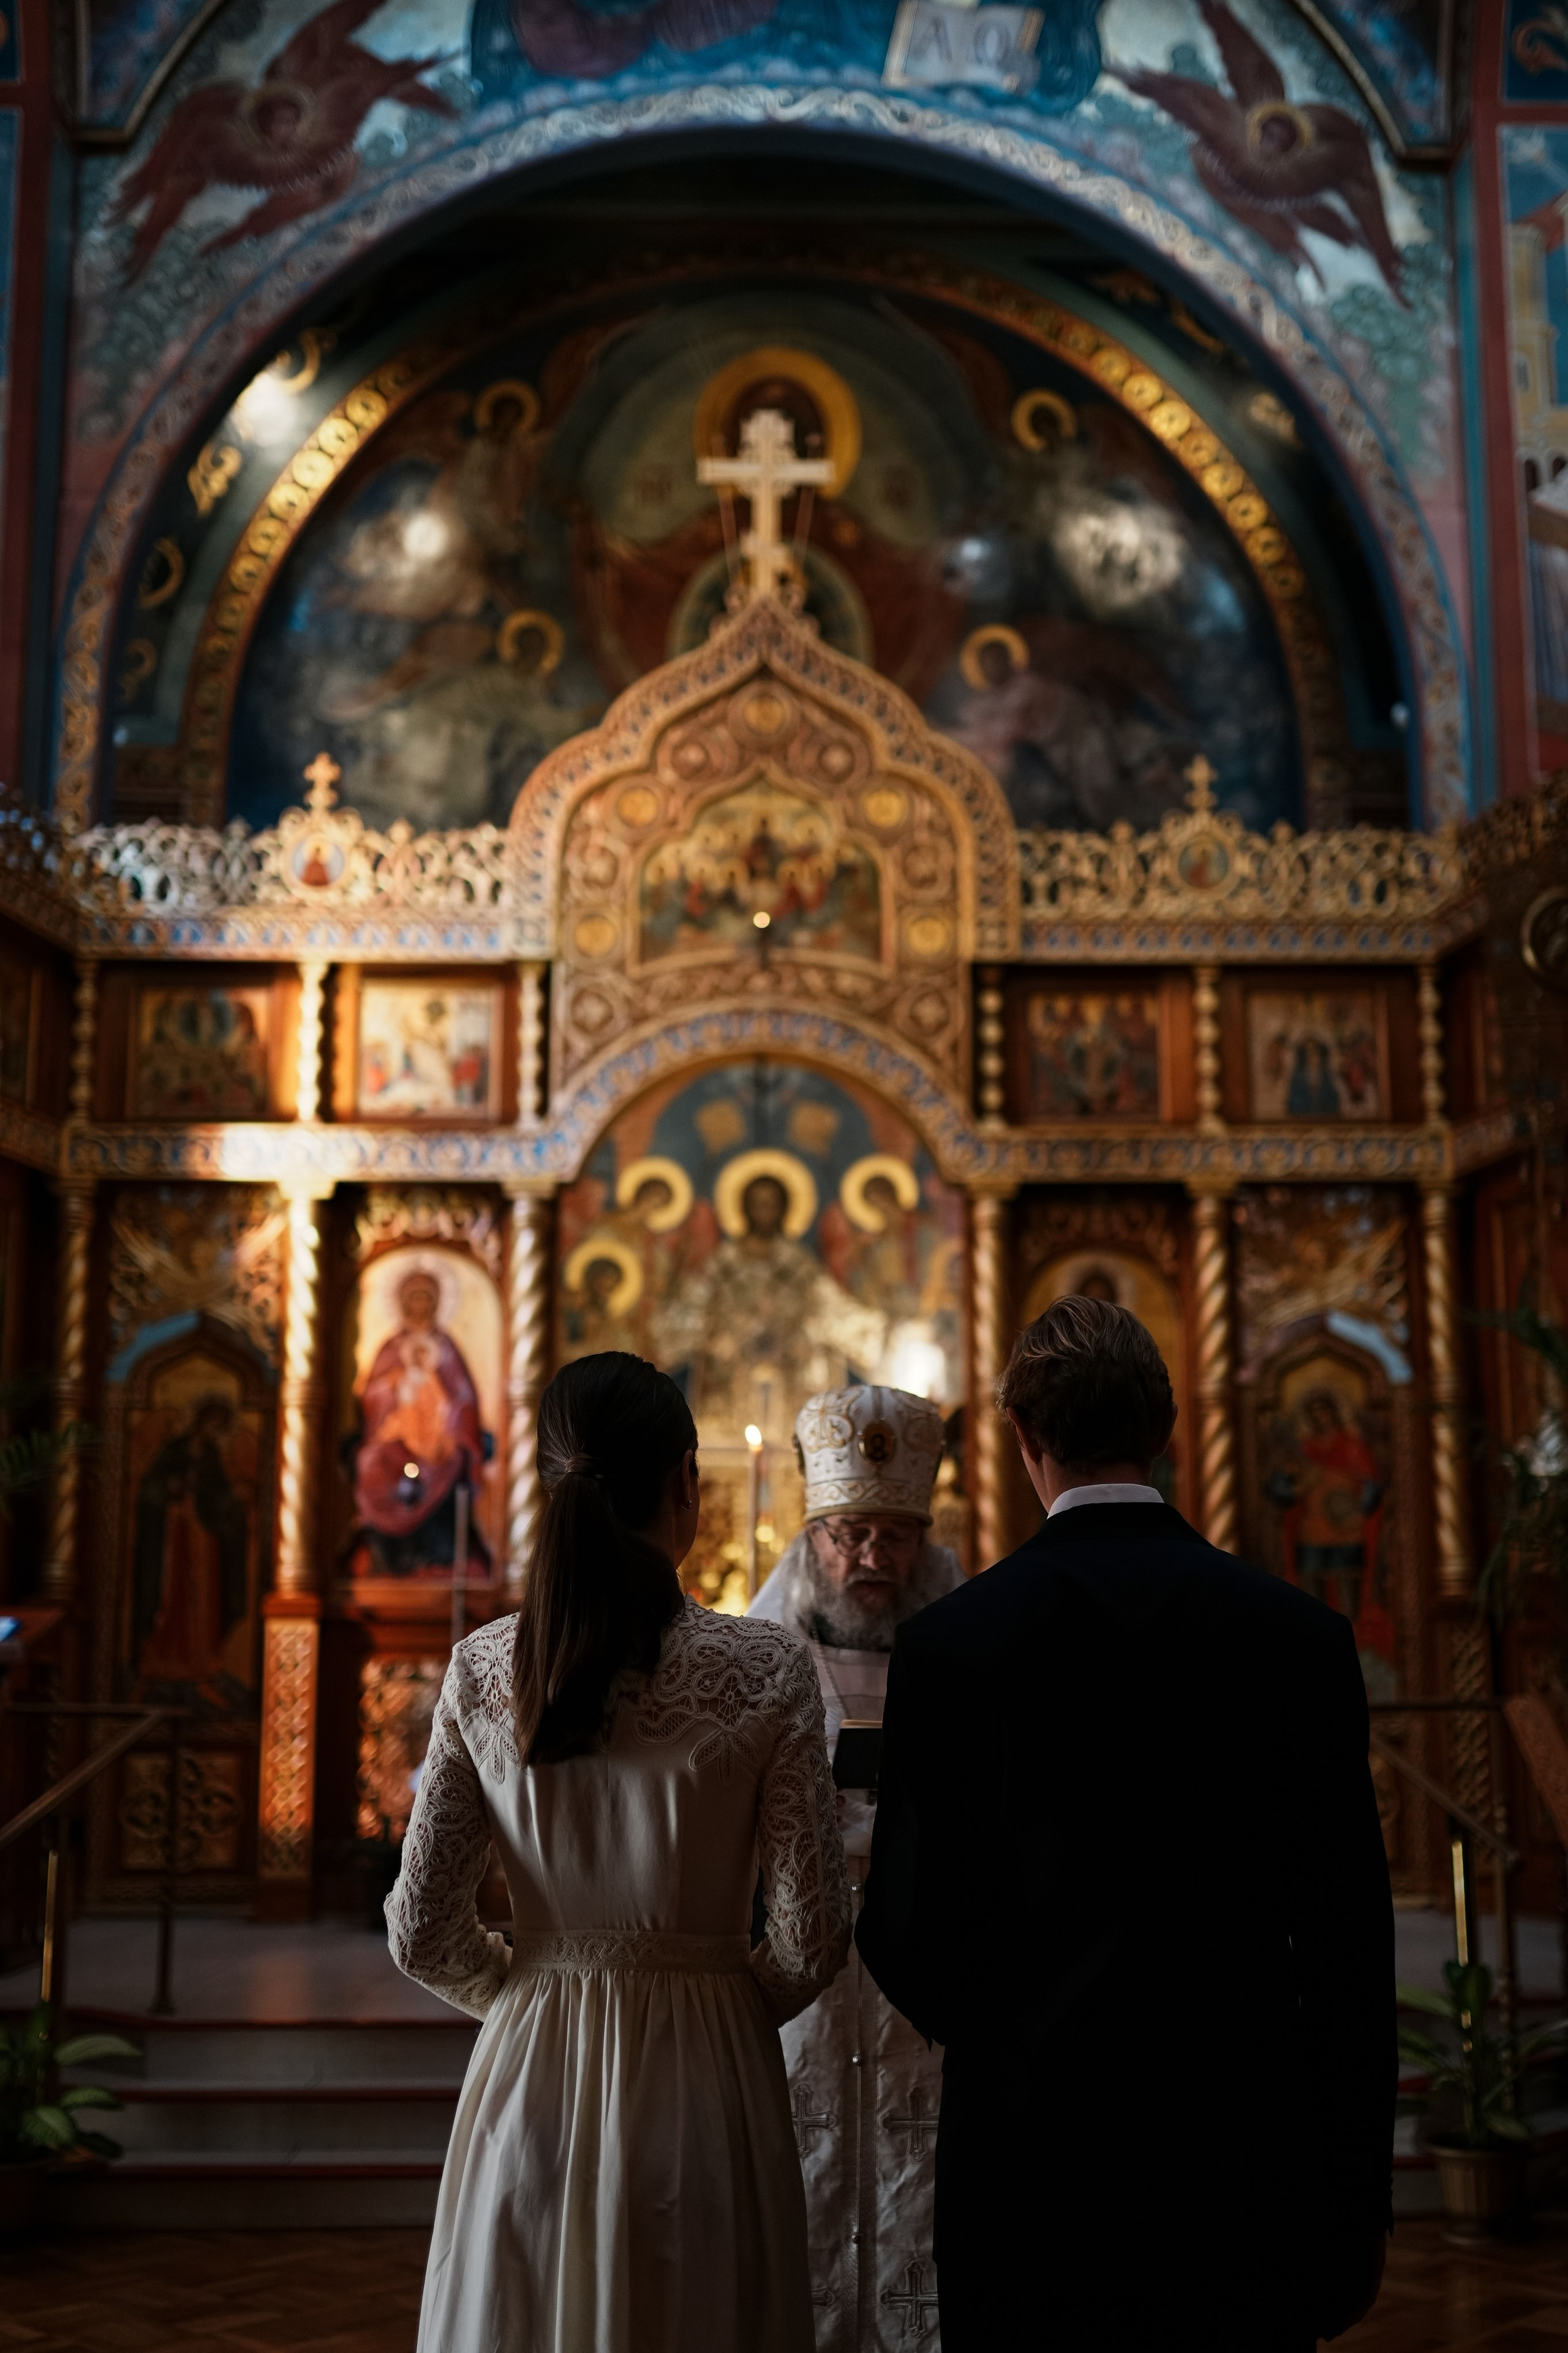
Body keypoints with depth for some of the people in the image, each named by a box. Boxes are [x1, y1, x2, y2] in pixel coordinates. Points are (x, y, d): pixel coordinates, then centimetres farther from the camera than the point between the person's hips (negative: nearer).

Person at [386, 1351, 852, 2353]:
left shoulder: (482, 1669, -7)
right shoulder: (768, 1671, -14)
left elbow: (423, 1932, -2)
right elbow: (812, 1939, -10)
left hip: (532, 2082, 2)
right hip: (703, 2085, -2)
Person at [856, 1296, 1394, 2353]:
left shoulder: (952, 1641, -8)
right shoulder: (1302, 1632, -4)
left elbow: (906, 1934, -6)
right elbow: (1350, 1935, -1)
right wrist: (1357, 2202, 7)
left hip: (1032, 2153, -1)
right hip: (1247, 2157, 1)